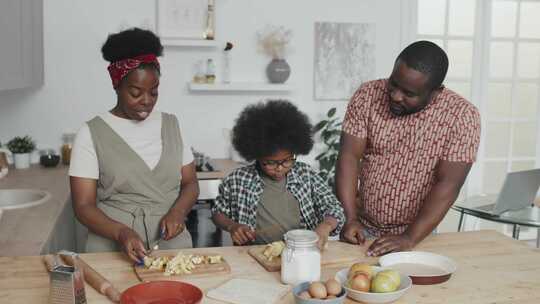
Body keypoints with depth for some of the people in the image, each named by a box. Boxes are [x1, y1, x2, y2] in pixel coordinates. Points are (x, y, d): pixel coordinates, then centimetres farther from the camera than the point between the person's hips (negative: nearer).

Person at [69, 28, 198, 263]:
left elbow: (190, 183, 10)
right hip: (113, 251, -2)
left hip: (172, 246, 3)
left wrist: (177, 211, -10)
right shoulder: (92, 133, -4)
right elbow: (83, 206, -5)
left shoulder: (171, 124, 7)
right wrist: (121, 232, -22)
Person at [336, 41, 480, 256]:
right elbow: (349, 157, -8)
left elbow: (448, 184, -14)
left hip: (417, 232, -1)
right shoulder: (367, 96, -5)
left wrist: (409, 239, -22)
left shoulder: (462, 115, -11)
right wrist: (350, 219, -17)